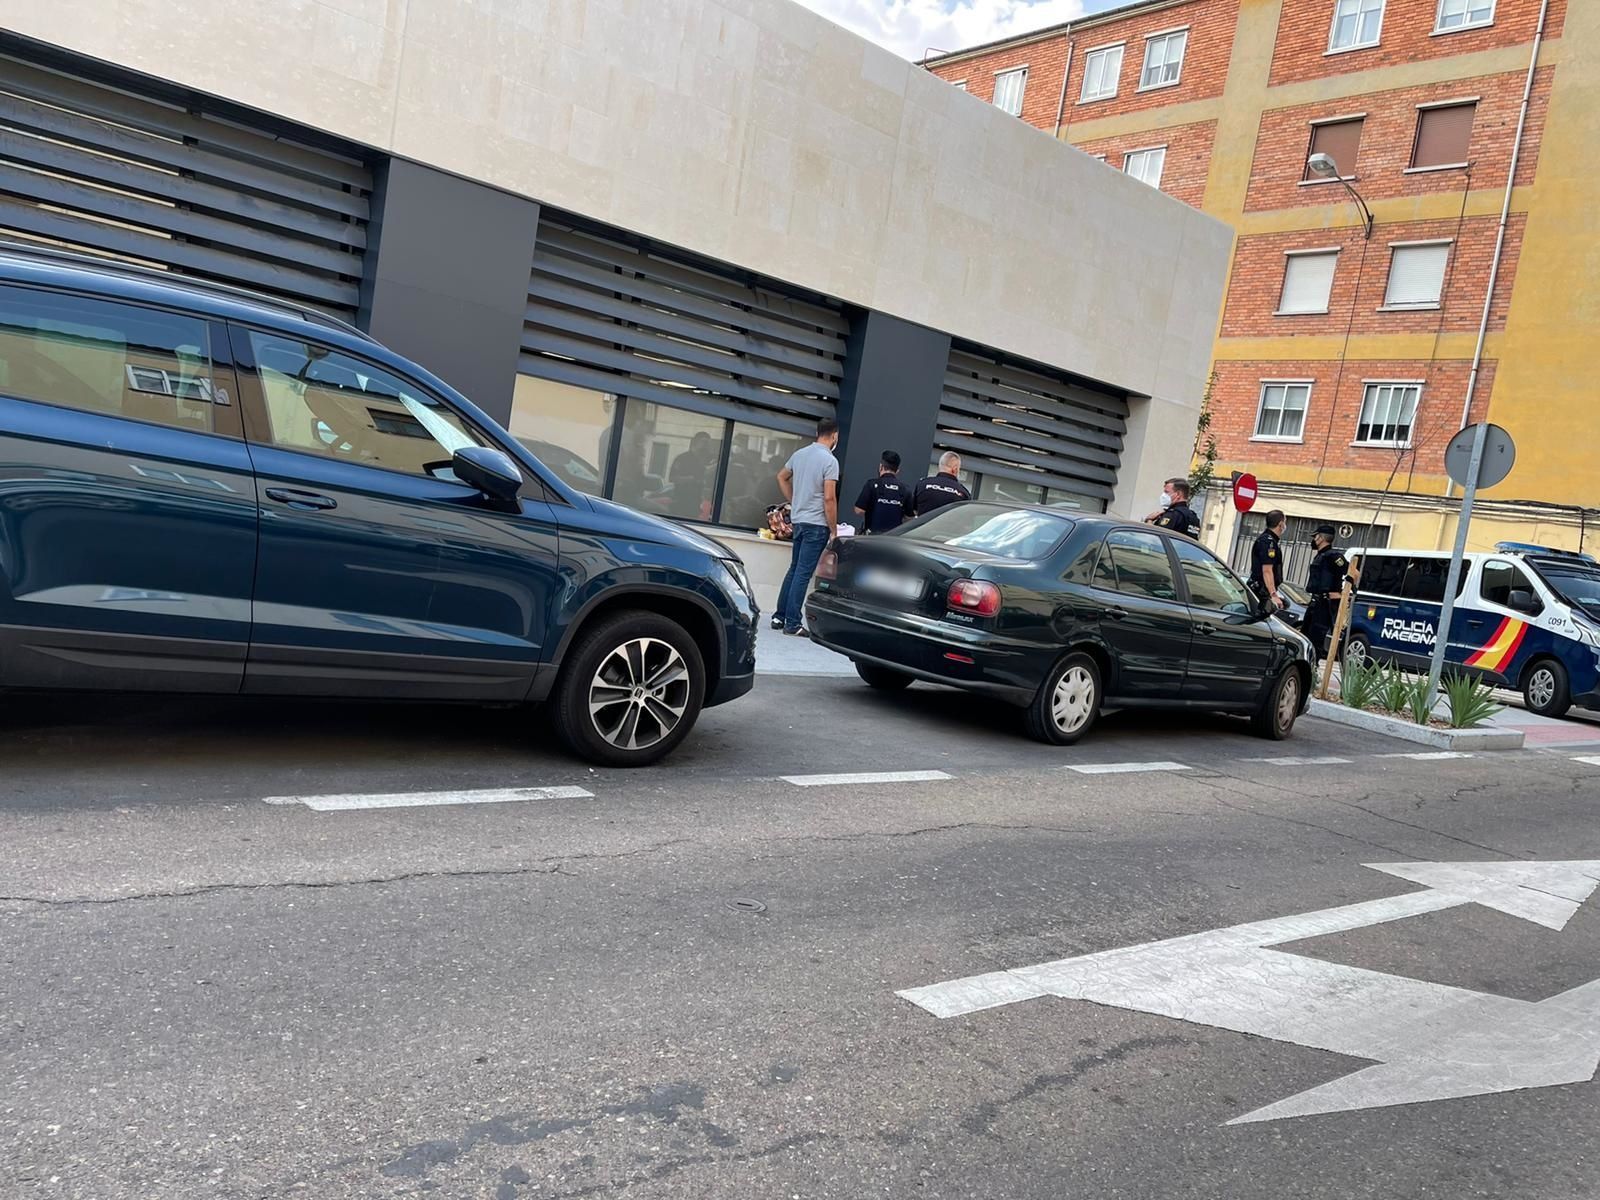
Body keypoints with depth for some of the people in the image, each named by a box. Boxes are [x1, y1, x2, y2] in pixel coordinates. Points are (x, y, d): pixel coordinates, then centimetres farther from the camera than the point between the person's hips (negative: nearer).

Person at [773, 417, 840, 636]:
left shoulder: (799, 454, 8)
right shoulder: (830, 460, -14)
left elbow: (781, 477, 24)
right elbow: (829, 498, -18)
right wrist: (833, 531, -11)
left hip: (798, 520, 7)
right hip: (817, 524, -7)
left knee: (794, 570, 17)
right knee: (803, 574, -4)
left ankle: (779, 617, 20)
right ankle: (792, 624, -1)